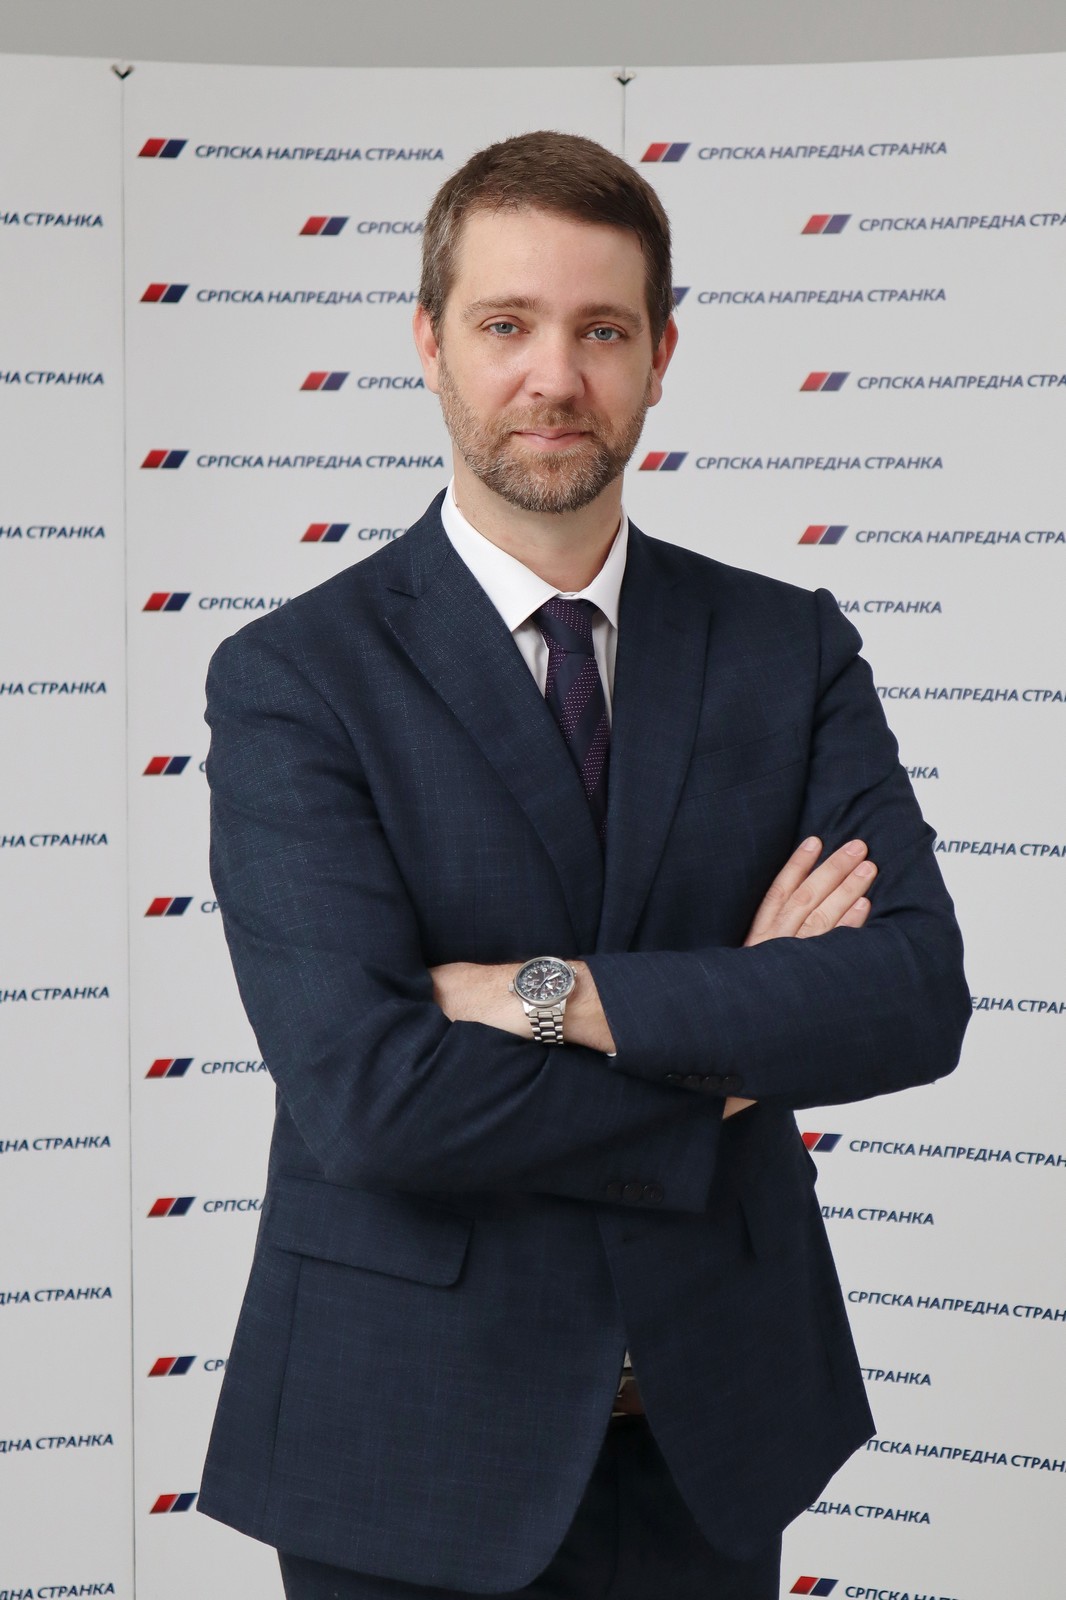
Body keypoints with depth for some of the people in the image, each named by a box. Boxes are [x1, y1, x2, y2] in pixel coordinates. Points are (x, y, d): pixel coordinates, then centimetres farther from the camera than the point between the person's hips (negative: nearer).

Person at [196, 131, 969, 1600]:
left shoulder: (794, 649, 1)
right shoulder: (291, 679, -10)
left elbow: (919, 997, -11)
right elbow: (367, 1092, -21)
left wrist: (560, 995, -20)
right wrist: (729, 1050, -13)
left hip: (714, 1427, 3)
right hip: (415, 1442, -3)